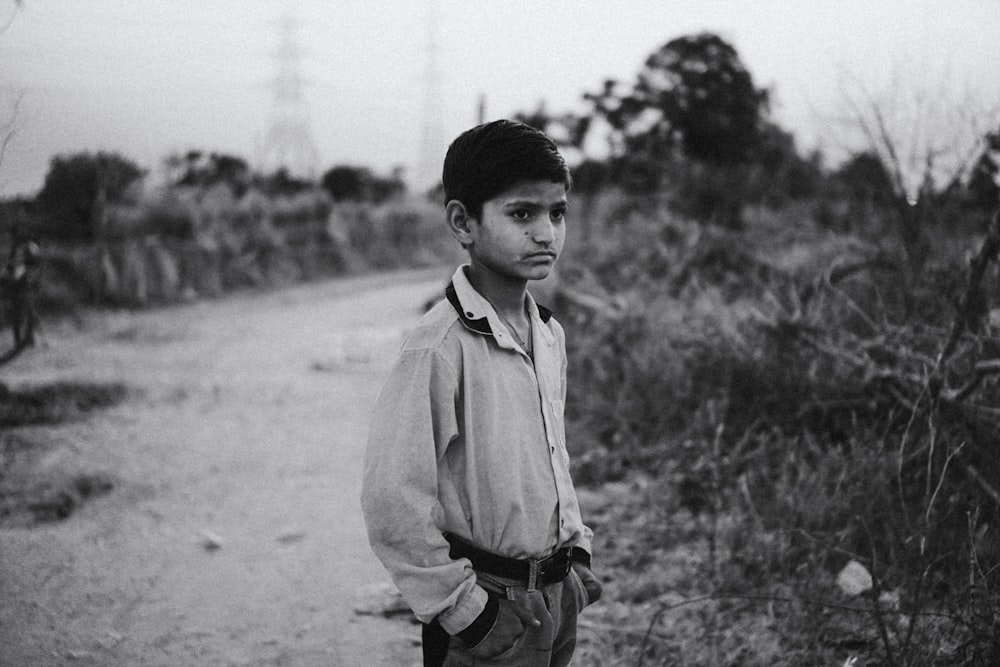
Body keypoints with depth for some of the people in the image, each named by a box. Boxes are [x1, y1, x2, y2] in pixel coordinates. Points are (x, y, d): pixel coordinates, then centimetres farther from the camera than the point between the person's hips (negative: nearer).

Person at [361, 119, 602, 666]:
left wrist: (575, 546, 12)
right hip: (491, 604, -7)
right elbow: (391, 499, -22)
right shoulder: (438, 348, -20)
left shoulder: (549, 335, 5)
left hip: (557, 594, 7)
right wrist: (460, 607, -17)